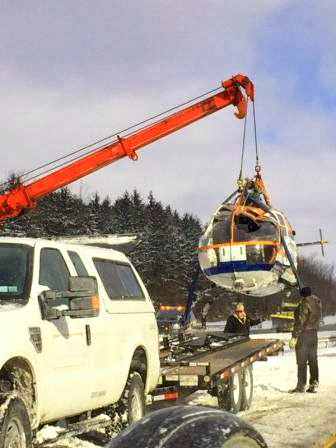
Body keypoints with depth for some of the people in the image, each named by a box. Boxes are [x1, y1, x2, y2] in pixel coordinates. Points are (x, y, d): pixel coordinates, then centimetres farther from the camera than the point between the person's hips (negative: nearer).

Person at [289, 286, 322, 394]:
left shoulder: (304, 304, -16)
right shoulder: (317, 302, 6)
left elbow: (300, 322, -20)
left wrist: (294, 337, -18)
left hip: (304, 334, -7)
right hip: (314, 334, 7)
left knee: (302, 361, -2)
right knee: (313, 360, 11)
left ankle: (301, 386, 1)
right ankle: (314, 385, 12)